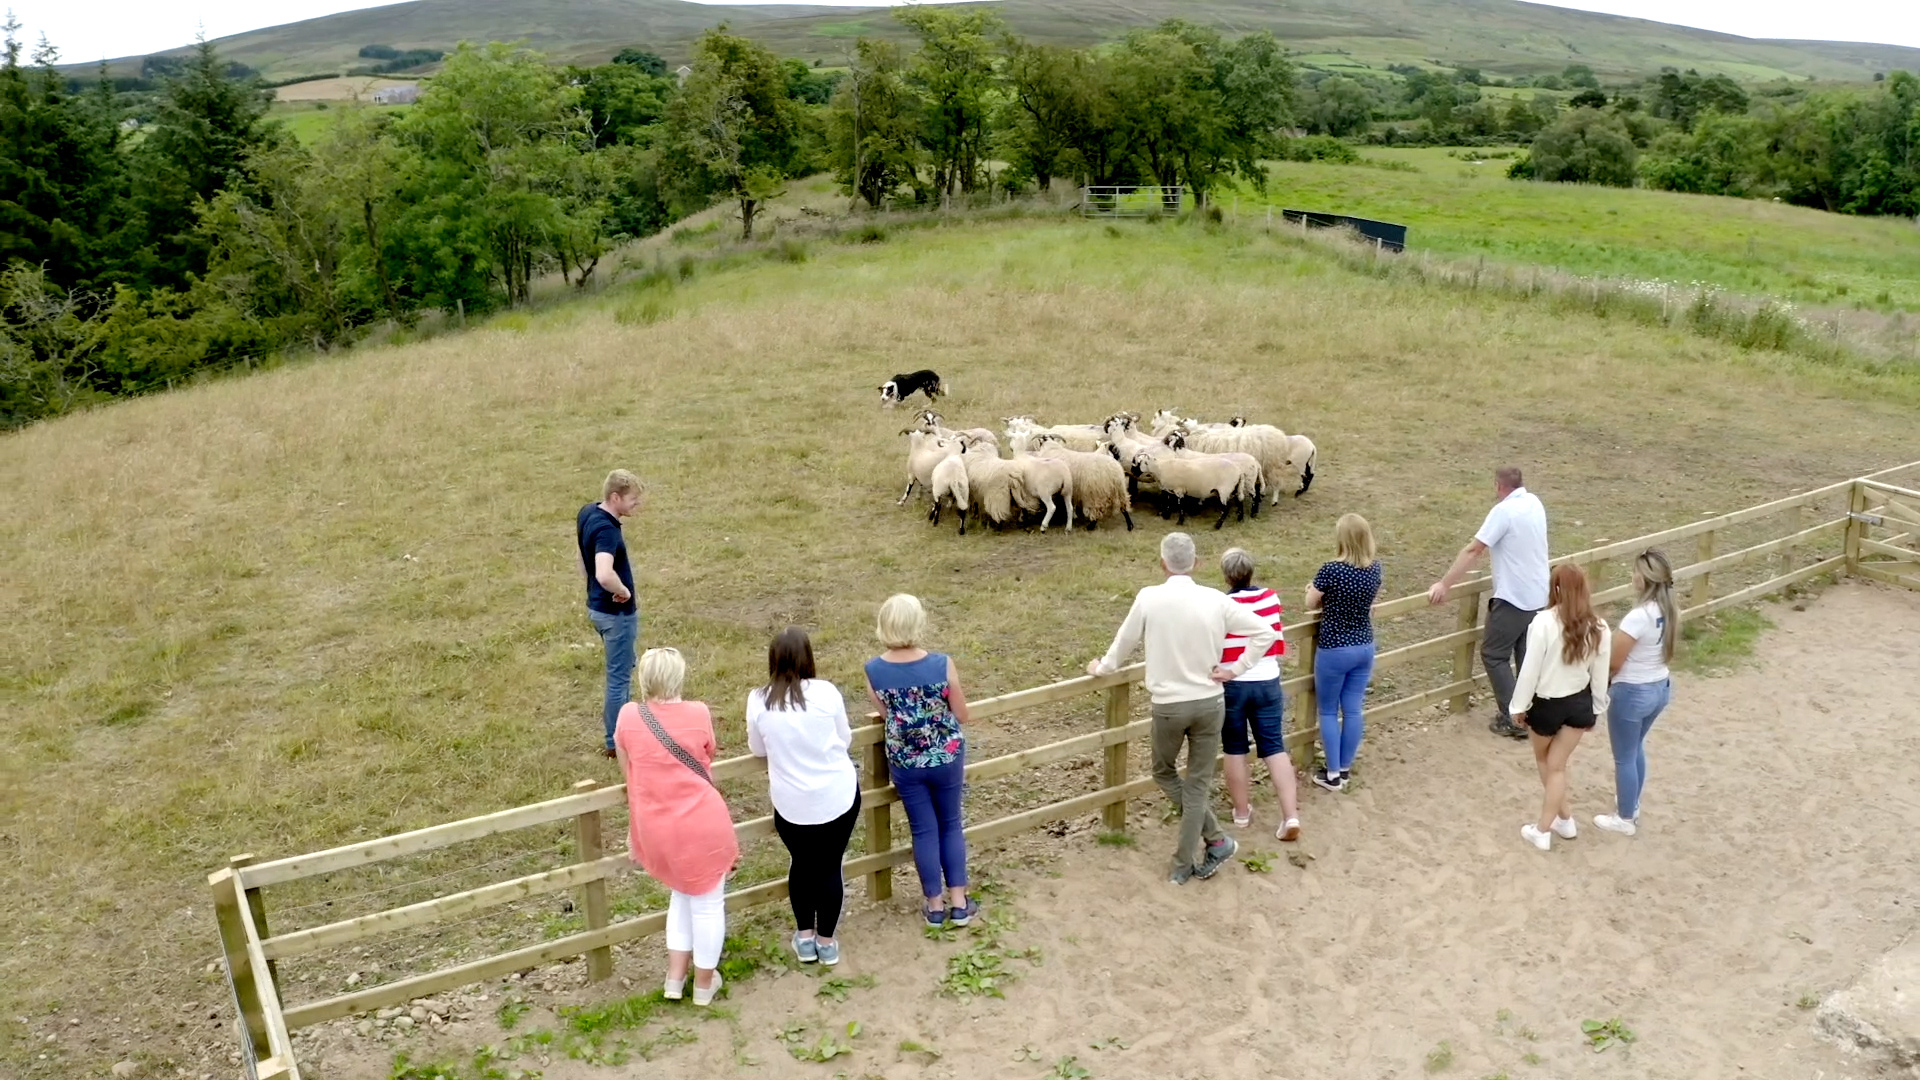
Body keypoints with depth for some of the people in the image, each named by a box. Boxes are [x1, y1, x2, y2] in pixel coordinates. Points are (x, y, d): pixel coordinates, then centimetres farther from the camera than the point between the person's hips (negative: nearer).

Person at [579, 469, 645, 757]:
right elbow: (605, 575, -45)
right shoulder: (606, 530, -29)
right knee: (620, 676, 6)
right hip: (617, 612, -9)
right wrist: (624, 591, -25)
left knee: (623, 668, 27)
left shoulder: (587, 512, 0)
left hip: (598, 606, 9)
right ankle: (616, 742, 18)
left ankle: (613, 716, 42)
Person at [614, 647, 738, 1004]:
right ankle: (704, 982, 30)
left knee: (683, 893, 27)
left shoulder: (629, 716, -6)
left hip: (657, 828, 3)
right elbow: (708, 764, 4)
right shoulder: (698, 714, -12)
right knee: (707, 902, 15)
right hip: (701, 824, -3)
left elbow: (628, 774, 6)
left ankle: (675, 978, 32)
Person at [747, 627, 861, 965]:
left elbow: (757, 749, 6)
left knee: (802, 864, 23)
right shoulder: (826, 692, -12)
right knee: (830, 866, 15)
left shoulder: (758, 701, -9)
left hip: (792, 803, 1)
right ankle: (826, 941, 26)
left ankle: (804, 937, 32)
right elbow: (845, 739, 3)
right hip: (838, 795, -1)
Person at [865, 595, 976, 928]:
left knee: (923, 830, 16)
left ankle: (935, 906, 26)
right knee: (951, 825, 18)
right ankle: (959, 903, 24)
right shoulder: (942, 664, -19)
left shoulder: (873, 671, -14)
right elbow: (962, 716, -7)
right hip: (946, 757, -1)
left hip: (904, 762, 1)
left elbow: (885, 714, 1)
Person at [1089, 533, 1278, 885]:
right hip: (1210, 703, 2)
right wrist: (1237, 669, 0)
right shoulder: (1215, 600, -7)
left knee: (1164, 772, 22)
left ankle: (1216, 839, 17)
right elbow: (1265, 633, -6)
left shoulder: (1149, 598, -12)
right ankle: (1184, 864, 18)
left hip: (1168, 706, -2)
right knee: (1198, 784, 12)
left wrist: (1102, 668, 19)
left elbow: (1125, 640, 1)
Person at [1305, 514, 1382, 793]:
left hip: (1334, 650, -5)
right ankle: (1344, 769, 25)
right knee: (1353, 709, 14)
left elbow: (1310, 605, -8)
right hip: (1364, 647, 5)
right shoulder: (1375, 569, -4)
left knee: (1329, 711, 9)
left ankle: (1332, 775, 14)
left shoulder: (1330, 570, -22)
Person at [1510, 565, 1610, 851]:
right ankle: (1544, 829, 15)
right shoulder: (1598, 627, -8)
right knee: (1557, 765, 12)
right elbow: (1600, 675, 1)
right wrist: (1596, 709, 15)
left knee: (1544, 759, 23)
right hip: (1580, 703, 3)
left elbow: (1530, 668, -17)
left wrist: (1519, 705, -5)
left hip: (1547, 703, -3)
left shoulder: (1544, 622, -22)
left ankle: (1565, 816, 34)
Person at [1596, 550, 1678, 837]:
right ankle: (1632, 806, 44)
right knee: (1636, 749, 28)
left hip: (1632, 693, -8)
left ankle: (1625, 820, 25)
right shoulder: (1671, 611, -4)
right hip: (1660, 688, 8)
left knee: (1624, 757, 11)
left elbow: (1613, 664, -20)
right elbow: (1667, 654, 9)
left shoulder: (1638, 617, -29)